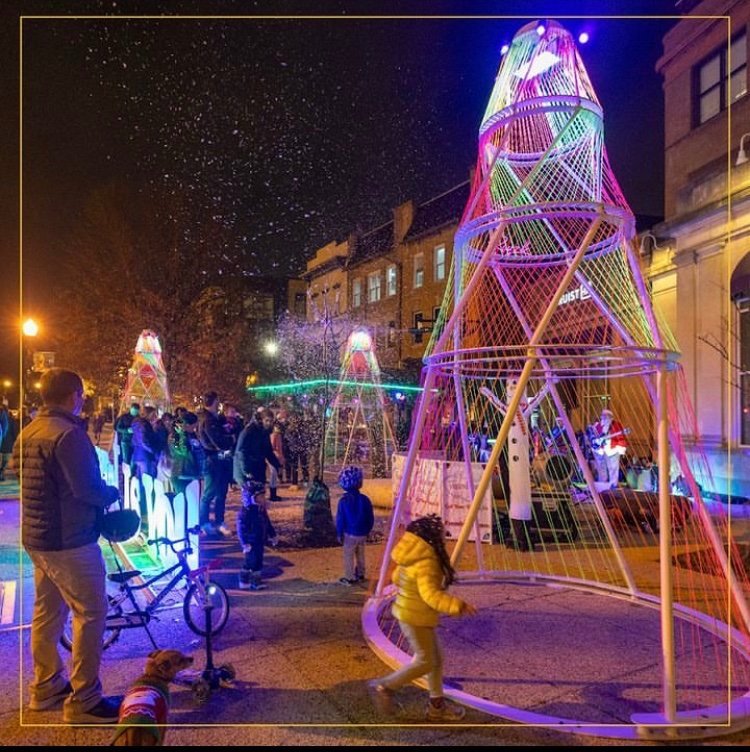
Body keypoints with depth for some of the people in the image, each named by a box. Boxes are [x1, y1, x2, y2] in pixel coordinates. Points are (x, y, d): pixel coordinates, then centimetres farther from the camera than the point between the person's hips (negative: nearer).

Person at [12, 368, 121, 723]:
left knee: (47, 612, 19)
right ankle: (83, 700, 4)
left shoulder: (27, 432, 9)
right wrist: (114, 493, -6)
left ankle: (46, 686, 31)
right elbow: (87, 488, -26)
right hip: (69, 540, -10)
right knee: (91, 614, -1)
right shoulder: (68, 433, -21)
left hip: (36, 537, 10)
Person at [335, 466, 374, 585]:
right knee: (360, 555, 21)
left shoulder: (344, 500, -15)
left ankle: (350, 578, 16)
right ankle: (360, 575, 34)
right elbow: (370, 518, -1)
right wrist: (367, 531, 14)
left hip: (350, 534, -3)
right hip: (362, 534, 4)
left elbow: (340, 519, -11)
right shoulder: (365, 499, -8)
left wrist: (339, 534, 1)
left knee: (349, 556, 9)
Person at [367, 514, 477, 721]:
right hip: (416, 617, -10)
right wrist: (457, 605, -37)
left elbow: (397, 578, 16)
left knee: (436, 659, 16)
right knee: (425, 662, 4)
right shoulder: (426, 562, -26)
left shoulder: (413, 556, 4)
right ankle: (385, 686, 14)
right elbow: (431, 595, -35)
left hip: (409, 612, 10)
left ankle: (437, 705, 26)